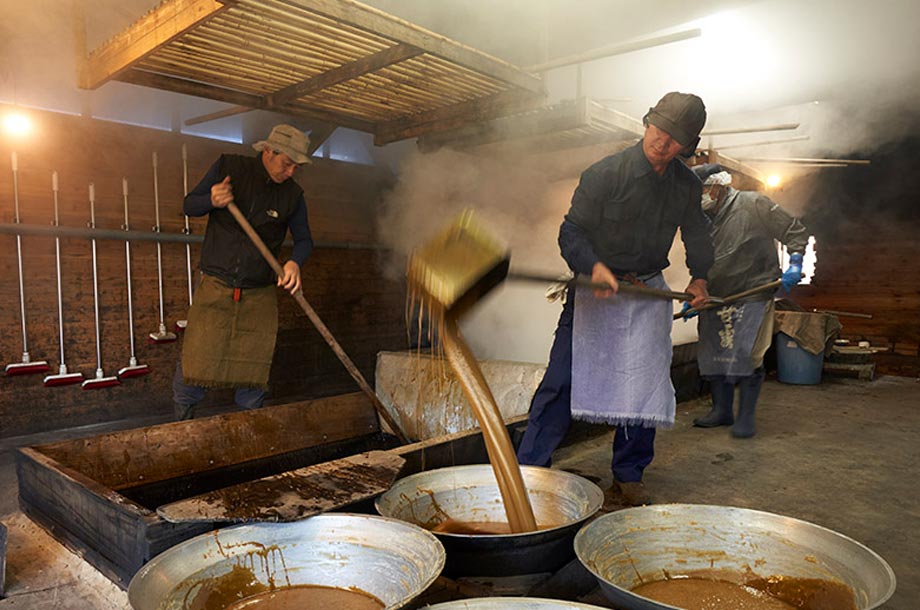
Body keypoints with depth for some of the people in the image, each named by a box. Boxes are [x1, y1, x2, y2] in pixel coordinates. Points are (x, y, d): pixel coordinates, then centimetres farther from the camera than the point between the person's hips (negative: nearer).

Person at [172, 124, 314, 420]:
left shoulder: (292, 195, 1)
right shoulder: (228, 167, -1)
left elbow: (304, 239, 11)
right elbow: (189, 205, 5)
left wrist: (294, 262, -11)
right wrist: (211, 201, -18)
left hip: (259, 295, 1)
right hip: (215, 287, -1)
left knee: (254, 364, 4)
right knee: (195, 359, -2)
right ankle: (183, 420, 21)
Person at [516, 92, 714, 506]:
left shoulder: (687, 185, 4)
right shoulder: (605, 174, -13)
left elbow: (696, 232, 22)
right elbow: (571, 231, -12)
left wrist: (699, 277, 12)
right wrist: (594, 267, -28)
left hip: (648, 293, 5)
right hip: (595, 288, -4)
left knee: (644, 385, 5)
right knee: (563, 380, -7)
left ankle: (628, 474, 21)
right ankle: (529, 467, 3)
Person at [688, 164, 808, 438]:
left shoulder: (754, 205, -8)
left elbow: (796, 231, -4)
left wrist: (794, 264, -17)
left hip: (753, 295, -6)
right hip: (716, 299, 6)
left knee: (746, 355, -10)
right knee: (712, 354, 7)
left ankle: (745, 417, 4)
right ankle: (722, 411, 22)